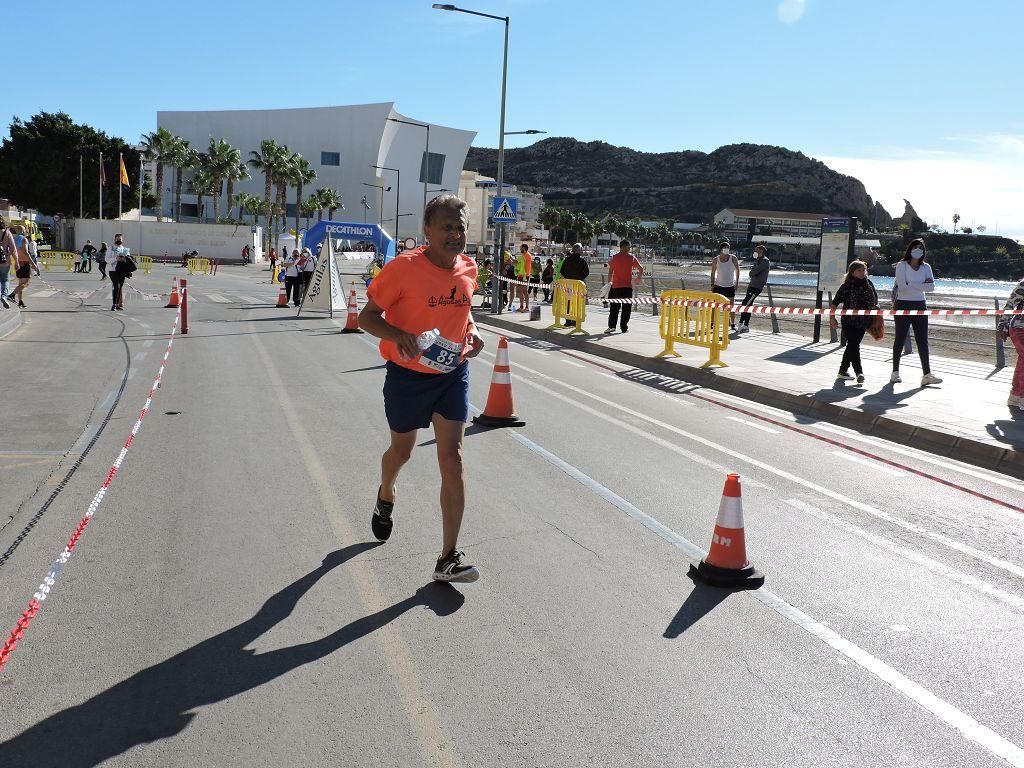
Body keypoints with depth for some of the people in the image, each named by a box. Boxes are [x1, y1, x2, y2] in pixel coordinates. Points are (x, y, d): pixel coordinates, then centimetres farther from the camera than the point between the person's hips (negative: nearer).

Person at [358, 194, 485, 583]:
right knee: (401, 451, 16)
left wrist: (472, 333, -2)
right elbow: (367, 316, -12)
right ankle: (385, 497, 54)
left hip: (453, 374, 3)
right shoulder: (404, 267, -17)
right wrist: (398, 335, -31)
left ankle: (448, 559, -4)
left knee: (452, 458, -7)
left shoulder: (469, 269, -1)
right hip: (408, 375, -3)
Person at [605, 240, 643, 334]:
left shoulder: (615, 257, 3)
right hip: (627, 286, -1)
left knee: (614, 307, 7)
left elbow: (610, 272, 4)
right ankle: (624, 328, 5)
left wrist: (608, 282, 11)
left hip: (616, 286, 1)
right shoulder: (631, 257, 1)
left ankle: (611, 326, -1)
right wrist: (638, 278, 14)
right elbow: (641, 268, 0)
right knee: (626, 308, 5)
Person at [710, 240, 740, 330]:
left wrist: (737, 282, 0)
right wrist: (712, 285, 0)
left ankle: (732, 324, 11)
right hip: (718, 285, 0)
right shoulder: (716, 260, -2)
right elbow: (713, 273, 5)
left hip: (730, 286, 0)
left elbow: (737, 270, 5)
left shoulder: (733, 258, -3)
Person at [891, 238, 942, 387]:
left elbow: (931, 287, -2)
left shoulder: (926, 267, 10)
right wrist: (922, 285, -11)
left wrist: (911, 285, -14)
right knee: (900, 339, 2)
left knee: (923, 341, -1)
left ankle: (927, 374, -4)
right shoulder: (901, 265, -2)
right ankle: (895, 373, 12)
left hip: (920, 305, 4)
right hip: (903, 305, -4)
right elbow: (902, 285, -15)